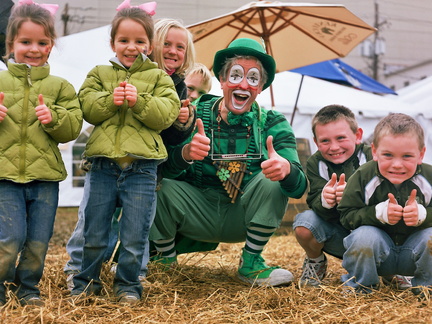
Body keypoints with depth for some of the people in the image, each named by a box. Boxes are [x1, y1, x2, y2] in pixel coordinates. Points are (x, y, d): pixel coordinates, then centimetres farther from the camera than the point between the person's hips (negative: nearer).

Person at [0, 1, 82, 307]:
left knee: (38, 242, 8)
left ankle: (28, 287, 30)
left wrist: (53, 118, -17)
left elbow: (73, 128, 2)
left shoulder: (60, 86, 6)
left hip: (45, 175, 2)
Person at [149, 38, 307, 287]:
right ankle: (166, 256, 5)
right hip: (197, 217, 0)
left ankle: (251, 263, -8)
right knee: (163, 188, -26)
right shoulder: (195, 114, -7)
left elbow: (299, 186, -18)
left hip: (242, 219, 1)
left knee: (273, 179, -23)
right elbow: (162, 169, -20)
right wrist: (185, 153, -42)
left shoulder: (272, 124, -5)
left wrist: (287, 169, -42)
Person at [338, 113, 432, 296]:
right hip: (377, 248, -1)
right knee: (363, 236, -33)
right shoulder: (363, 176, -14)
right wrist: (379, 213, -28)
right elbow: (347, 215, -13)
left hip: (413, 251, 2)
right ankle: (360, 285, -2)